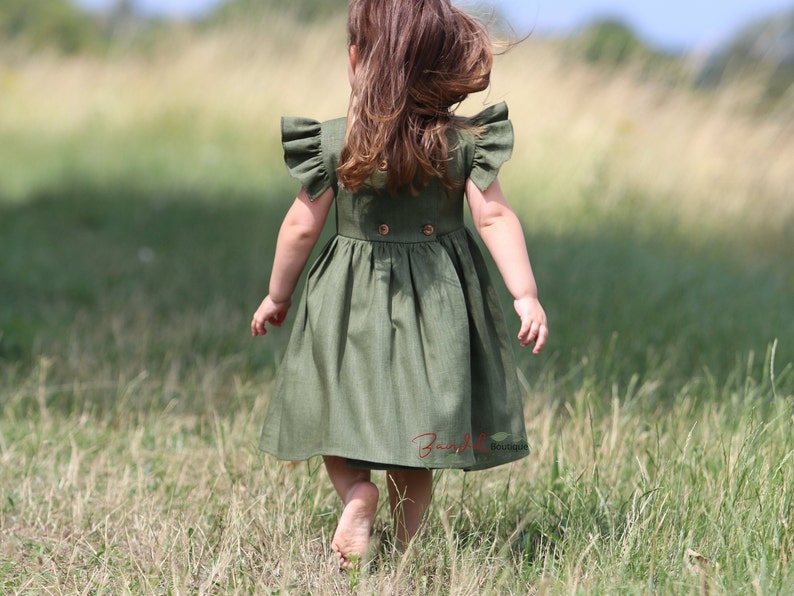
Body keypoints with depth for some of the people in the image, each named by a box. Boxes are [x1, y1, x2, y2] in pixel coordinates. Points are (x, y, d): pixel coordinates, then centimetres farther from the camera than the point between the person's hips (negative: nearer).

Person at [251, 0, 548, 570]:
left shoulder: (333, 142, -10)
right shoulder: (466, 141, -7)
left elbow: (301, 227, -3)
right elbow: (495, 217, -10)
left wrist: (277, 295, 11)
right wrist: (526, 295, -7)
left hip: (351, 307, -1)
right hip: (436, 304, 2)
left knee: (337, 417, 13)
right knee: (415, 440, 10)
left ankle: (355, 489, -14)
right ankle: (405, 547, 11)